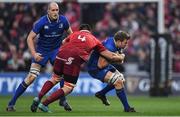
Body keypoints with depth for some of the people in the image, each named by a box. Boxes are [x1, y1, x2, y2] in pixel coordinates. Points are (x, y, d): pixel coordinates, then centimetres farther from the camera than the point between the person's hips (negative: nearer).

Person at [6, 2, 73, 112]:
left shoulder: (63, 20, -11)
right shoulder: (41, 22, -20)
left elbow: (70, 33, 7)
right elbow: (30, 38, -15)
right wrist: (34, 53, -26)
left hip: (56, 50, 3)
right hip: (41, 51, -3)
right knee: (32, 77, -11)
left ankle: (63, 100, 0)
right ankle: (11, 103, -3)